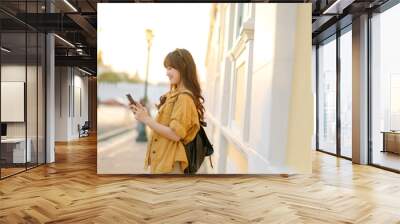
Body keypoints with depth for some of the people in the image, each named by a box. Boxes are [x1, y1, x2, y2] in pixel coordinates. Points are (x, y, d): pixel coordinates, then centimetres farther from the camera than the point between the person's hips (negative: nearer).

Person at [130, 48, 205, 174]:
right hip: (160, 161, 9)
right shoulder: (175, 95, 12)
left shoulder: (184, 98, -17)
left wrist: (147, 119, -17)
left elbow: (175, 134, -21)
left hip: (170, 164, -9)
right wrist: (144, 116, 2)